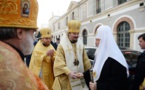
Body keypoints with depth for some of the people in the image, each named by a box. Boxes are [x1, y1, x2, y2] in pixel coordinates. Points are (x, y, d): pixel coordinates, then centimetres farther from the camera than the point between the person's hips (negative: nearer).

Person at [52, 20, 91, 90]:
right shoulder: (61, 46, -8)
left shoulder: (80, 45, 8)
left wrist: (87, 73, 7)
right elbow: (59, 62, -17)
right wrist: (68, 72, -29)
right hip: (66, 79, -4)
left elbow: (85, 61, 13)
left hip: (80, 78, 5)